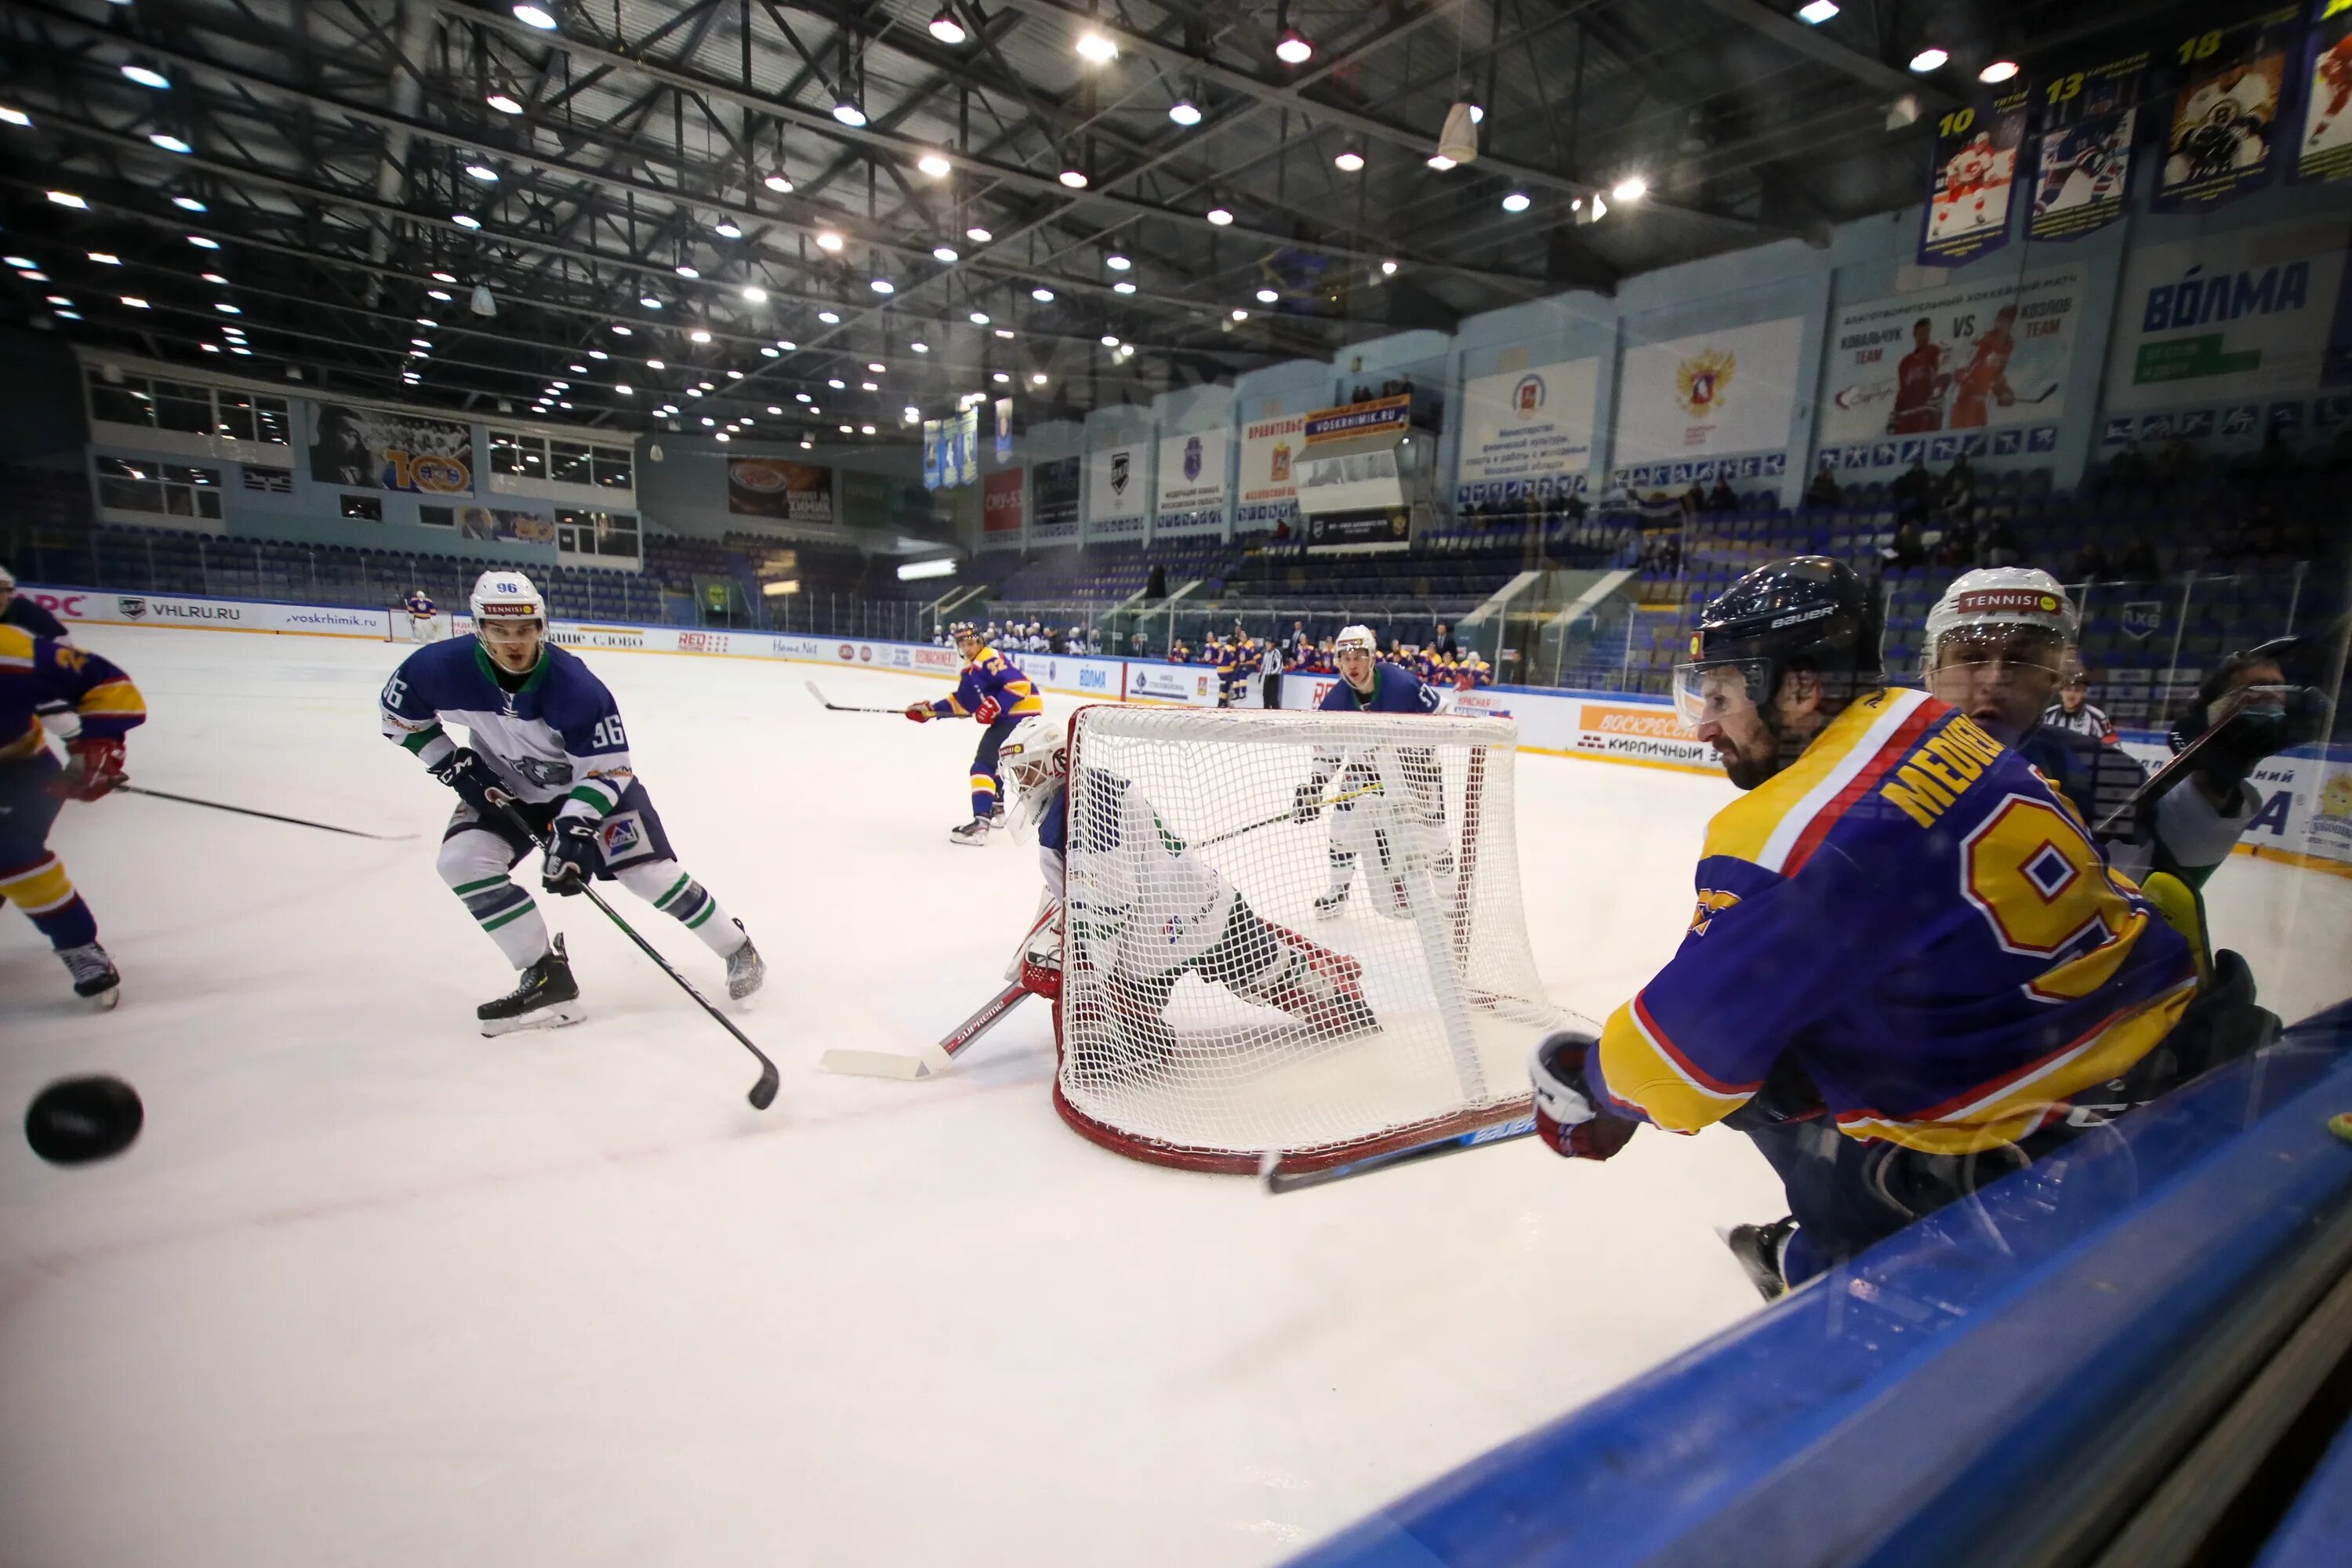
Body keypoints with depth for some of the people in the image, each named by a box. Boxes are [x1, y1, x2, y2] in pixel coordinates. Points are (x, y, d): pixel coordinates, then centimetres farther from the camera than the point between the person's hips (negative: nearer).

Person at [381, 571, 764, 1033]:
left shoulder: (574, 685, -32)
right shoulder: (444, 667, -23)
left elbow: (609, 767, -26)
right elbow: (398, 711, -1)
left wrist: (575, 828, -36)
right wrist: (452, 765, -10)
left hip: (592, 782, -4)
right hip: (505, 790, 4)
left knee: (649, 872, -11)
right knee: (462, 860, -16)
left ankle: (738, 949, 8)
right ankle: (548, 978, -7)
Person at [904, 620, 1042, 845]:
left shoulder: (990, 659, -14)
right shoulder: (971, 668, 18)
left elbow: (1020, 684, -24)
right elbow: (961, 701, 20)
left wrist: (994, 706, -26)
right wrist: (929, 710, 13)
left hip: (1020, 714, -11)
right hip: (1006, 716, 11)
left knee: (984, 763, -17)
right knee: (991, 758, 30)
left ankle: (981, 823, -26)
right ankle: (997, 806, 45)